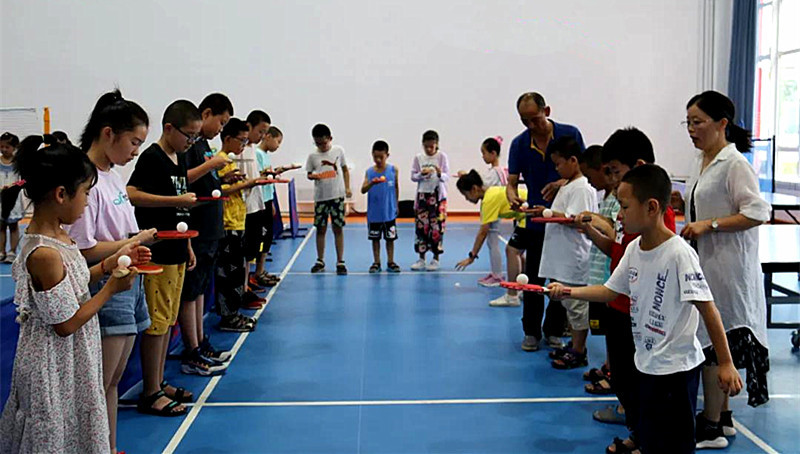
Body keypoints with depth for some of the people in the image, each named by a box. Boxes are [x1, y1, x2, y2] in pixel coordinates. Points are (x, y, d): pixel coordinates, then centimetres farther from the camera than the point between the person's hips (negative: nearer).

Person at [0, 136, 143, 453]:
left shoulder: (54, 235, 0)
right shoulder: (45, 254, -27)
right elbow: (66, 323, -23)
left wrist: (110, 263, 4)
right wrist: (111, 288, -14)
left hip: (68, 358, 9)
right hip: (55, 365, -9)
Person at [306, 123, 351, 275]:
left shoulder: (338, 151, 2)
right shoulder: (313, 156, 2)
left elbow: (345, 169, 11)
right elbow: (309, 174, 9)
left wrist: (347, 188, 2)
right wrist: (314, 176, -14)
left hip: (337, 195, -1)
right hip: (320, 196, 1)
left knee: (338, 228, 0)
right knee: (321, 229, 6)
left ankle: (340, 262, 5)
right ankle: (320, 261, 18)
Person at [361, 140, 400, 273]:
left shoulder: (393, 170, -3)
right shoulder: (369, 172, -4)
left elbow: (396, 187, 9)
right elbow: (363, 190, -12)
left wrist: (396, 205, 13)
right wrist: (372, 183, -31)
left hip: (389, 212, 0)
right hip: (374, 213, 0)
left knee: (390, 237, 9)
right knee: (375, 238, 9)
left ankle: (390, 262, 20)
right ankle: (376, 262, 19)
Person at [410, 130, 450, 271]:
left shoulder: (442, 157, -4)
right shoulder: (418, 158, 3)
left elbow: (447, 177, -7)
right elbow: (413, 176, 3)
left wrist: (440, 174, -28)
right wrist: (421, 174, -17)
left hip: (438, 196, -2)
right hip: (422, 195, 2)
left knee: (437, 227, -1)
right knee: (421, 226, 3)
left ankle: (435, 259, 9)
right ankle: (421, 259, 12)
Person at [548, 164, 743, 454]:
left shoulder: (679, 253, -22)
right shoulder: (633, 249, 2)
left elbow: (707, 309, -20)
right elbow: (610, 291, 13)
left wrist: (725, 363, -18)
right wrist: (568, 291, 2)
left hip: (676, 368, -8)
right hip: (646, 363, 8)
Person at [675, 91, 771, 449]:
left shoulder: (734, 164, -15)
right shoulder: (703, 162, 12)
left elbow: (758, 212, -21)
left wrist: (709, 225, -23)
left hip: (727, 267, -9)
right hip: (704, 263, 9)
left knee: (713, 342, -4)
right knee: (718, 343, 15)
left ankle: (711, 427, 6)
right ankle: (722, 416, 27)